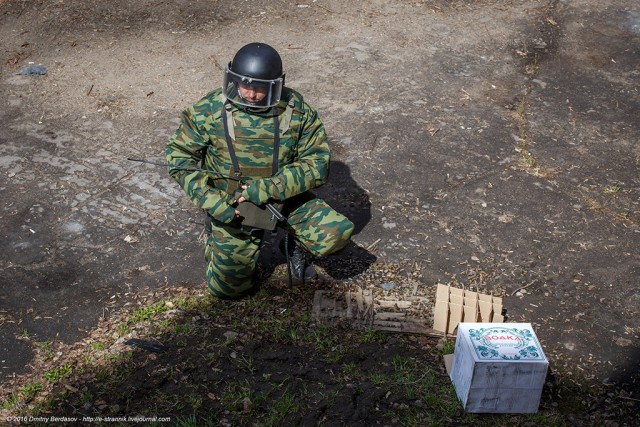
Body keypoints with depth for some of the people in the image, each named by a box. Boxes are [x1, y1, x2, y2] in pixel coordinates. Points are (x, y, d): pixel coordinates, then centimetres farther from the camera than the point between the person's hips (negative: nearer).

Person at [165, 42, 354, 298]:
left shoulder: (296, 110, -13)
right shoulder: (209, 111, -15)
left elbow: (317, 162, -14)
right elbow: (179, 157, -8)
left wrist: (266, 189, -25)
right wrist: (212, 202, -20)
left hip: (286, 198, 1)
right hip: (232, 208, 0)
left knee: (337, 235, -19)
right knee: (228, 287, 5)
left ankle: (297, 243, 15)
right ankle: (218, 246, 37)